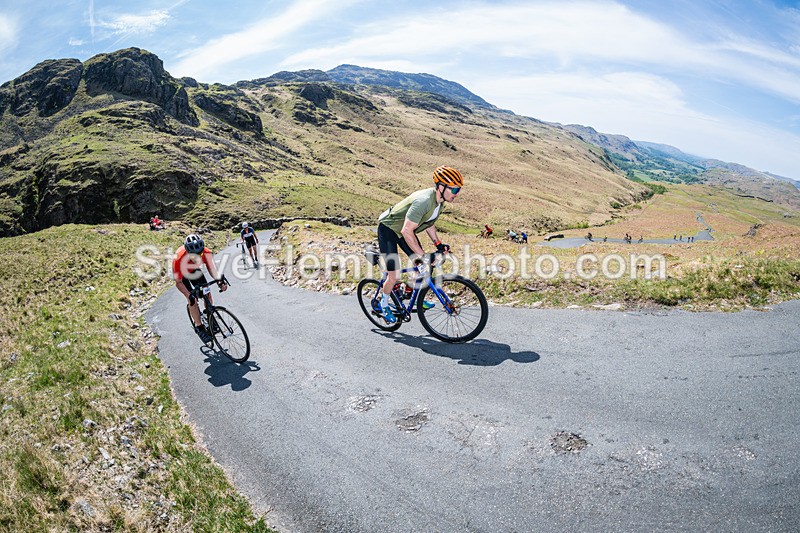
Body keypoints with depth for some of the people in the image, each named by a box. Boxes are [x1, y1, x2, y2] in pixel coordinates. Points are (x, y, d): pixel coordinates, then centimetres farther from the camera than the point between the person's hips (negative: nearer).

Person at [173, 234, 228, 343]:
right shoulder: (178, 258, -42)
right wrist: (189, 295, -47)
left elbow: (211, 268, -31)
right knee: (192, 300, -15)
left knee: (207, 293, -8)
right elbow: (178, 282, -33)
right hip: (182, 274, -3)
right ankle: (199, 327, -4)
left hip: (194, 270, 3)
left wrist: (219, 281, -51)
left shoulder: (206, 253, -35)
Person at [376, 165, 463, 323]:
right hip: (388, 228, -8)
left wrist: (438, 244, 1)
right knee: (394, 276, -9)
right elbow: (406, 231, -37)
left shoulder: (440, 200, -7)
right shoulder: (423, 201, -36)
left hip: (404, 230, 8)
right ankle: (384, 304, 18)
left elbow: (429, 222, 10)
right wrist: (422, 255, -35)